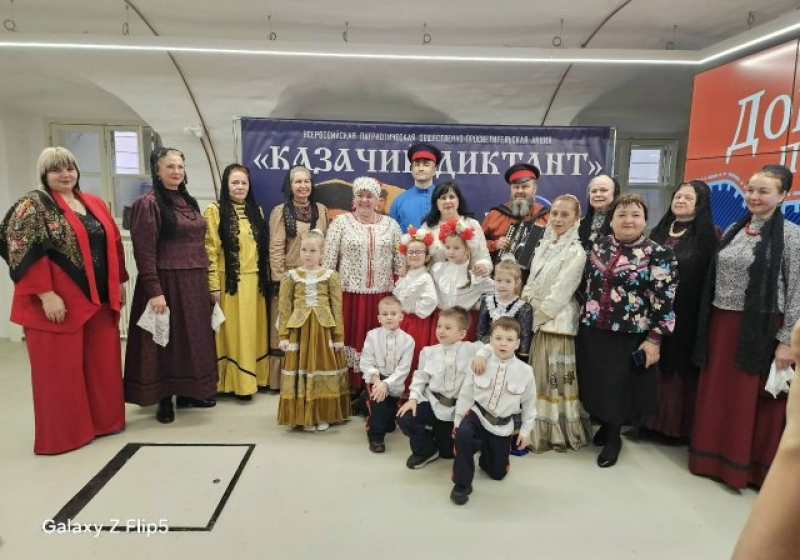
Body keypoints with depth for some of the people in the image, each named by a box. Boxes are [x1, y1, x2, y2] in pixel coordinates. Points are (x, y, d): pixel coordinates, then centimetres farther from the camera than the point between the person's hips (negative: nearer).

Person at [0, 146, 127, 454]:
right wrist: (46, 294, -20)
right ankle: (64, 432, 16)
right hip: (59, 303, -6)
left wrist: (119, 283, 15)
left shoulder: (95, 203, 13)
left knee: (102, 364, 12)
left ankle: (104, 419, 27)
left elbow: (113, 244, 17)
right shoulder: (33, 205, -6)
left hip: (99, 299, 6)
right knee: (61, 368, 3)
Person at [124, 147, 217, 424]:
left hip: (194, 283, 7)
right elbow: (144, 253, -15)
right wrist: (154, 291, -20)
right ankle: (164, 399, 17)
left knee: (192, 338, 13)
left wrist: (206, 282, 14)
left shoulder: (189, 202, 13)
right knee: (166, 340, 4)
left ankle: (188, 392, 27)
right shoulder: (149, 203, -10)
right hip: (167, 282, -7)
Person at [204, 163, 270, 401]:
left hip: (254, 281, 5)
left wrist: (265, 278, 12)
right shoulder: (215, 211, -4)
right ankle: (236, 381, 10)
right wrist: (213, 286, -14)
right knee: (233, 331, 1)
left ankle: (252, 377, 21)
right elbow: (210, 251, -9)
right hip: (229, 282, -5)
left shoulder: (256, 211, 13)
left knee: (252, 330, 11)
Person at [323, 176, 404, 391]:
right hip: (349, 295, -2)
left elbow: (399, 263, 8)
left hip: (381, 297, 2)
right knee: (350, 340, 2)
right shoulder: (340, 222, 1)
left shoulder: (391, 224, 7)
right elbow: (328, 261, -1)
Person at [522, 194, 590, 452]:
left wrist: (539, 312, -7)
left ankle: (561, 433, 14)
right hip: (539, 321, 7)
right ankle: (542, 431, 25)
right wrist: (529, 299, -3)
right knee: (541, 378, 13)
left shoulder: (576, 252, -11)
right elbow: (532, 283, 13)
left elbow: (560, 293, -14)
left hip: (559, 322, -7)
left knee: (558, 378, 0)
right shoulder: (544, 246, 11)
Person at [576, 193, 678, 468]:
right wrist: (584, 319, 13)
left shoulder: (658, 255, -8)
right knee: (597, 383, 14)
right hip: (592, 331, 4)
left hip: (629, 336, -4)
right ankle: (605, 425, 37)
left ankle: (613, 438, 27)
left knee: (619, 387, 7)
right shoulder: (598, 246, 5)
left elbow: (664, 301, -10)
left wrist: (653, 339, -12)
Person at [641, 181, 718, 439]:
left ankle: (676, 424, 20)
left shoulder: (709, 234, -5)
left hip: (686, 314, -5)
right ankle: (649, 419, 25)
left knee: (679, 367, 5)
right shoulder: (658, 231, 11)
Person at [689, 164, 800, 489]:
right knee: (717, 395, 13)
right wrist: (709, 323, 10)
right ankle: (713, 457, 28)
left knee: (750, 399, 5)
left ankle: (748, 465, 23)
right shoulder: (734, 230, 9)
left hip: (761, 329, -5)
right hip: (722, 325, 5)